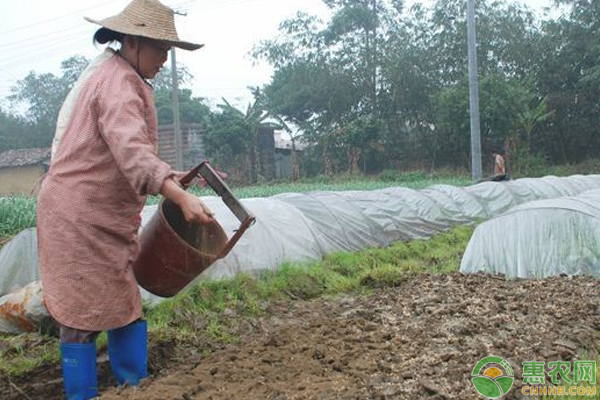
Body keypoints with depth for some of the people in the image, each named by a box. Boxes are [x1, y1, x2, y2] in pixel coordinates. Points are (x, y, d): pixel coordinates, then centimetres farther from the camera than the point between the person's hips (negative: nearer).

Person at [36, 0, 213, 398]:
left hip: (100, 218, 10)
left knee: (124, 306, 12)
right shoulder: (118, 81, -16)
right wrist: (180, 196, -46)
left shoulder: (109, 74, 17)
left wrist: (169, 180, 15)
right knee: (84, 315, -2)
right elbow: (131, 150, -34)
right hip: (80, 218, -10)